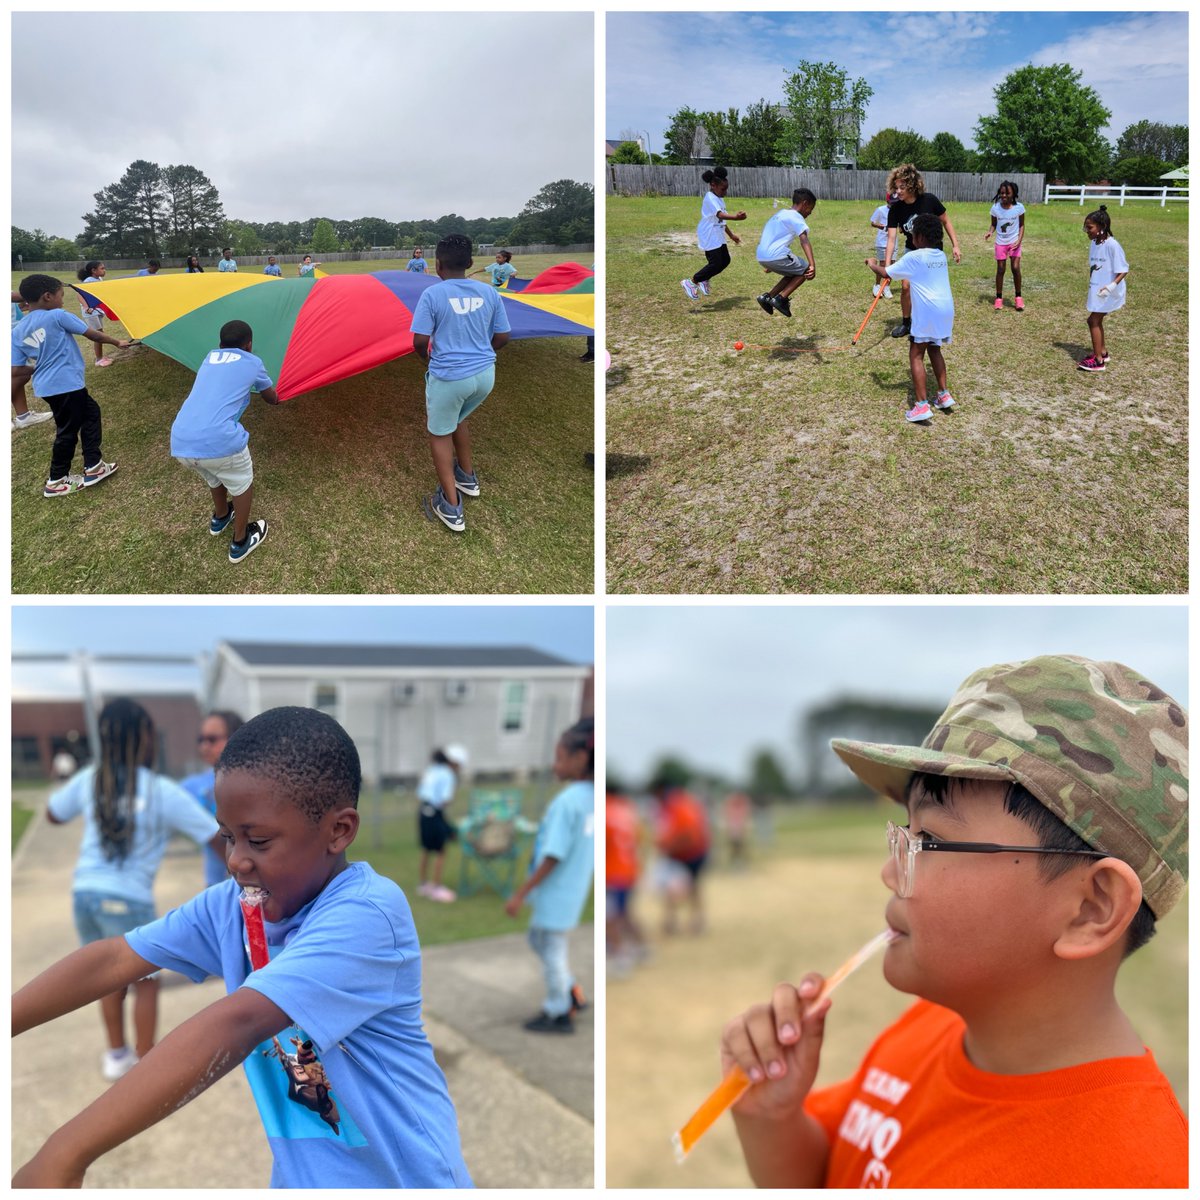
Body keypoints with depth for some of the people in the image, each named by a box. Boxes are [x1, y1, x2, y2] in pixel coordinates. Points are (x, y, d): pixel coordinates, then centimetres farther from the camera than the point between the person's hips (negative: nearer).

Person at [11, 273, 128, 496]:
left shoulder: (17, 331, 7)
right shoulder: (57, 316, -9)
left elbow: (17, 372, 2)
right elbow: (93, 335, -2)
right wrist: (117, 342, 12)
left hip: (45, 386, 7)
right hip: (67, 384, -7)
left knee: (90, 412, 20)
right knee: (68, 430, 6)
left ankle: (93, 466, 22)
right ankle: (56, 482, 14)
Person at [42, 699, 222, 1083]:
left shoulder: (89, 780, 2)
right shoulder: (163, 792, -10)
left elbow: (52, 814, 22)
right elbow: (217, 838, -7)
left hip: (85, 893, 5)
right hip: (129, 900, -5)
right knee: (146, 983, 14)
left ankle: (117, 1055, 35)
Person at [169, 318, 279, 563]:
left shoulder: (210, 357, 25)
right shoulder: (252, 362, 14)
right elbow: (272, 398, 32)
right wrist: (275, 397, 56)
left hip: (180, 441, 5)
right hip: (218, 440, -5)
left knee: (214, 476, 35)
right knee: (242, 484, 23)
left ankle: (220, 518, 57)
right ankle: (240, 542, 33)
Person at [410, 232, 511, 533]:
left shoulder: (432, 294, -12)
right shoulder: (489, 292, 2)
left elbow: (419, 341, -13)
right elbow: (502, 337, 8)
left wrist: (428, 358, 9)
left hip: (449, 376, -5)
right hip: (485, 374, 5)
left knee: (439, 433, 13)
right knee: (456, 418, 32)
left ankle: (451, 508, 9)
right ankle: (468, 477, 46)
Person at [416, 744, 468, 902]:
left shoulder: (430, 771, 13)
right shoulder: (447, 775, -11)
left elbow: (419, 795, 14)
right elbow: (445, 801, -18)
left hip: (423, 812, 8)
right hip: (435, 814, -8)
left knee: (426, 850, 19)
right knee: (440, 852, 2)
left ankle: (423, 884, 28)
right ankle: (436, 887, 5)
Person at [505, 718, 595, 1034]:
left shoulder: (567, 801, -25)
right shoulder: (593, 797, 1)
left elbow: (553, 857, -25)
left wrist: (520, 894, -18)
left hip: (555, 895, -8)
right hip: (574, 890, 8)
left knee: (552, 952, 8)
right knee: (538, 939, 25)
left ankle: (558, 1014, 23)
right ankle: (571, 993, 29)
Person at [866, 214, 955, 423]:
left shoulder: (914, 257, -8)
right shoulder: (941, 256, 14)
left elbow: (886, 274, -3)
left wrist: (872, 264, 15)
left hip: (927, 312, -7)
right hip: (945, 310, 7)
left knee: (916, 355, -2)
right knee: (934, 350, 24)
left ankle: (922, 405, -11)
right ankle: (944, 394, 25)